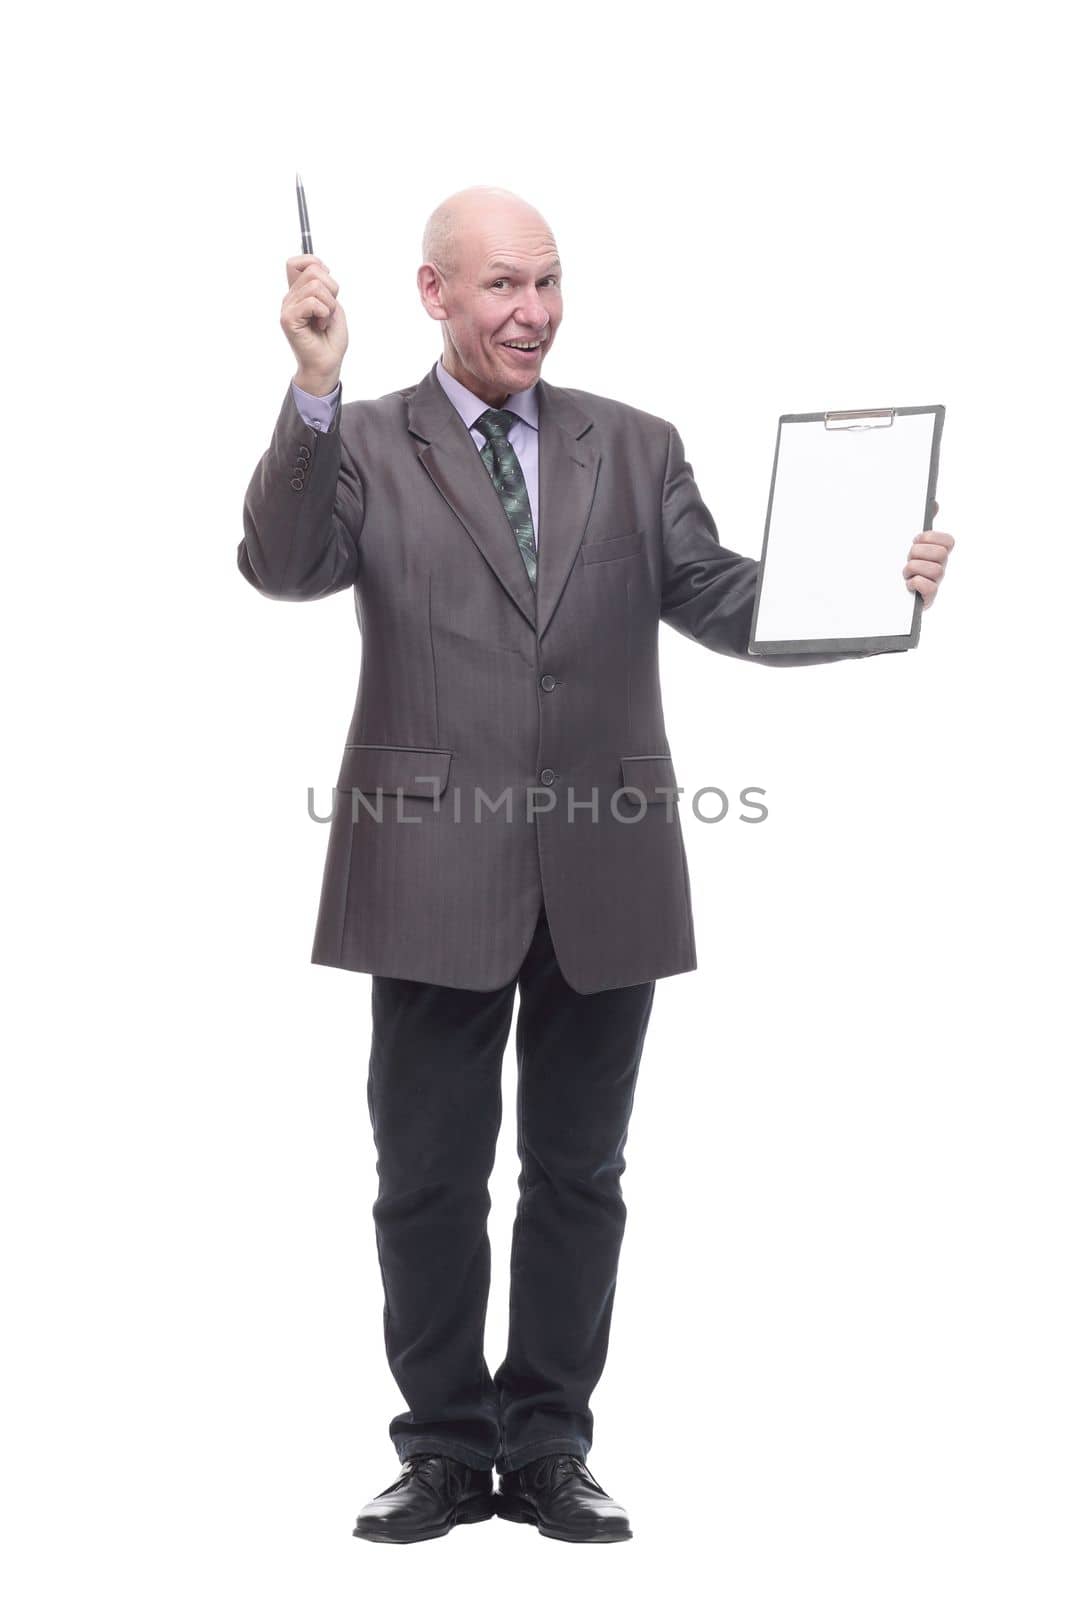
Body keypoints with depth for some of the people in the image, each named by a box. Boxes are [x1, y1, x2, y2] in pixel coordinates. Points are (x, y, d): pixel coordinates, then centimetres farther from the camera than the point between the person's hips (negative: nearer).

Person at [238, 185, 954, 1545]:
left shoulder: (635, 448, 9)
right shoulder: (362, 446, 3)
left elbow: (722, 601, 1)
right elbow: (282, 567, -13)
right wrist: (313, 390, -26)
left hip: (603, 875, 2)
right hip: (438, 872, -2)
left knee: (578, 1175, 10)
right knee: (429, 1178, 7)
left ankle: (549, 1450, 23)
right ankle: (446, 1450, 21)